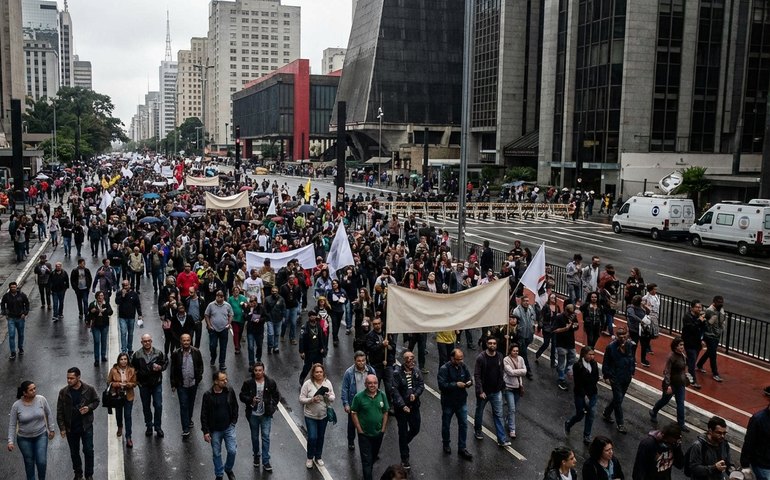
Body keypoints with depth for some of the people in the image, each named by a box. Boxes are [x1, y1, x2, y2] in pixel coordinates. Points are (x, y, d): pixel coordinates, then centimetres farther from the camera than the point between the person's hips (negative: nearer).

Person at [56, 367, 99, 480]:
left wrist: (89, 407, -17)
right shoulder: (63, 392, -9)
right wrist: (62, 428, -5)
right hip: (71, 428, 2)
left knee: (88, 451, 2)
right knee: (74, 452, 14)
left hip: (86, 426, -1)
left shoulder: (89, 389, -12)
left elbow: (96, 401, 4)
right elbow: (60, 412, -3)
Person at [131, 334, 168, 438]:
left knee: (158, 406, -2)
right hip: (143, 385, 0)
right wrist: (137, 379, -3)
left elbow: (166, 363, 8)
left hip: (157, 384, 0)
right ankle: (149, 426, 27)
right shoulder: (137, 355, -6)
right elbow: (132, 368, 3)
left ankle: (158, 427, 13)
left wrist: (160, 367, -12)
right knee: (146, 407, 12)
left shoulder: (158, 353, -4)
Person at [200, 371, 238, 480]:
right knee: (217, 454, 11)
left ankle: (228, 469, 29)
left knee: (232, 451, 1)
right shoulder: (208, 395, -15)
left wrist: (234, 421, 3)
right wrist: (205, 431, -10)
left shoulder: (230, 391, -8)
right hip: (215, 430, -2)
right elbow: (204, 415, -9)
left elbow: (235, 407, 6)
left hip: (229, 428, 2)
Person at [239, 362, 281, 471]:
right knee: (255, 437, 16)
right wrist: (251, 400, -19)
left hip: (266, 414, -1)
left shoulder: (271, 382, -7)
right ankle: (256, 456, 37)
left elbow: (277, 396, 5)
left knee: (266, 437, -3)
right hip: (253, 414, 1)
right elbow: (242, 396, -2)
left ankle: (266, 462, 3)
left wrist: (272, 407, -4)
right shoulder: (248, 383, -8)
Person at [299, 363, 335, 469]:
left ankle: (318, 457, 36)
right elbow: (301, 399, -11)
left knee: (320, 437, 16)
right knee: (312, 437, -5)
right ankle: (310, 458, 20)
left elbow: (333, 398, 2)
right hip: (310, 416, -3)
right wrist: (311, 400, -27)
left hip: (324, 415, 3)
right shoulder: (307, 384, -14)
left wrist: (328, 396, -21)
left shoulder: (327, 383, -4)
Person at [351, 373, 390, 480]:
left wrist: (383, 429, 0)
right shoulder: (359, 397, -17)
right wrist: (360, 430, -11)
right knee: (366, 459, 1)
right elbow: (354, 413, -10)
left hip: (378, 434, 4)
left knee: (374, 456, 23)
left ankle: (369, 470, 46)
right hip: (364, 434, -4)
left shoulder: (382, 395, -7)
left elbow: (385, 413, 1)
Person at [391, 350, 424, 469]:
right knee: (403, 432, 5)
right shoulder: (397, 373, -18)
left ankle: (403, 444, 44)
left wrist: (415, 394, -17)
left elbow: (421, 385, 2)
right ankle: (405, 459, 18)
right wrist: (403, 406, -21)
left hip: (414, 405, 5)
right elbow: (395, 391, -18)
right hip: (401, 406, -5)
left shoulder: (416, 371, -3)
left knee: (415, 429, 14)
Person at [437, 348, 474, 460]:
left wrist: (469, 382, -12)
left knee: (463, 424, 6)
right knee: (446, 424, 14)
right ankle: (446, 444, 36)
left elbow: (469, 378, 10)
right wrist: (456, 385, -30)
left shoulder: (463, 366, -1)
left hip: (462, 401, 4)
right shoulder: (444, 369, -18)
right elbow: (442, 385, -26)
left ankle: (462, 448, 18)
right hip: (448, 402, -4)